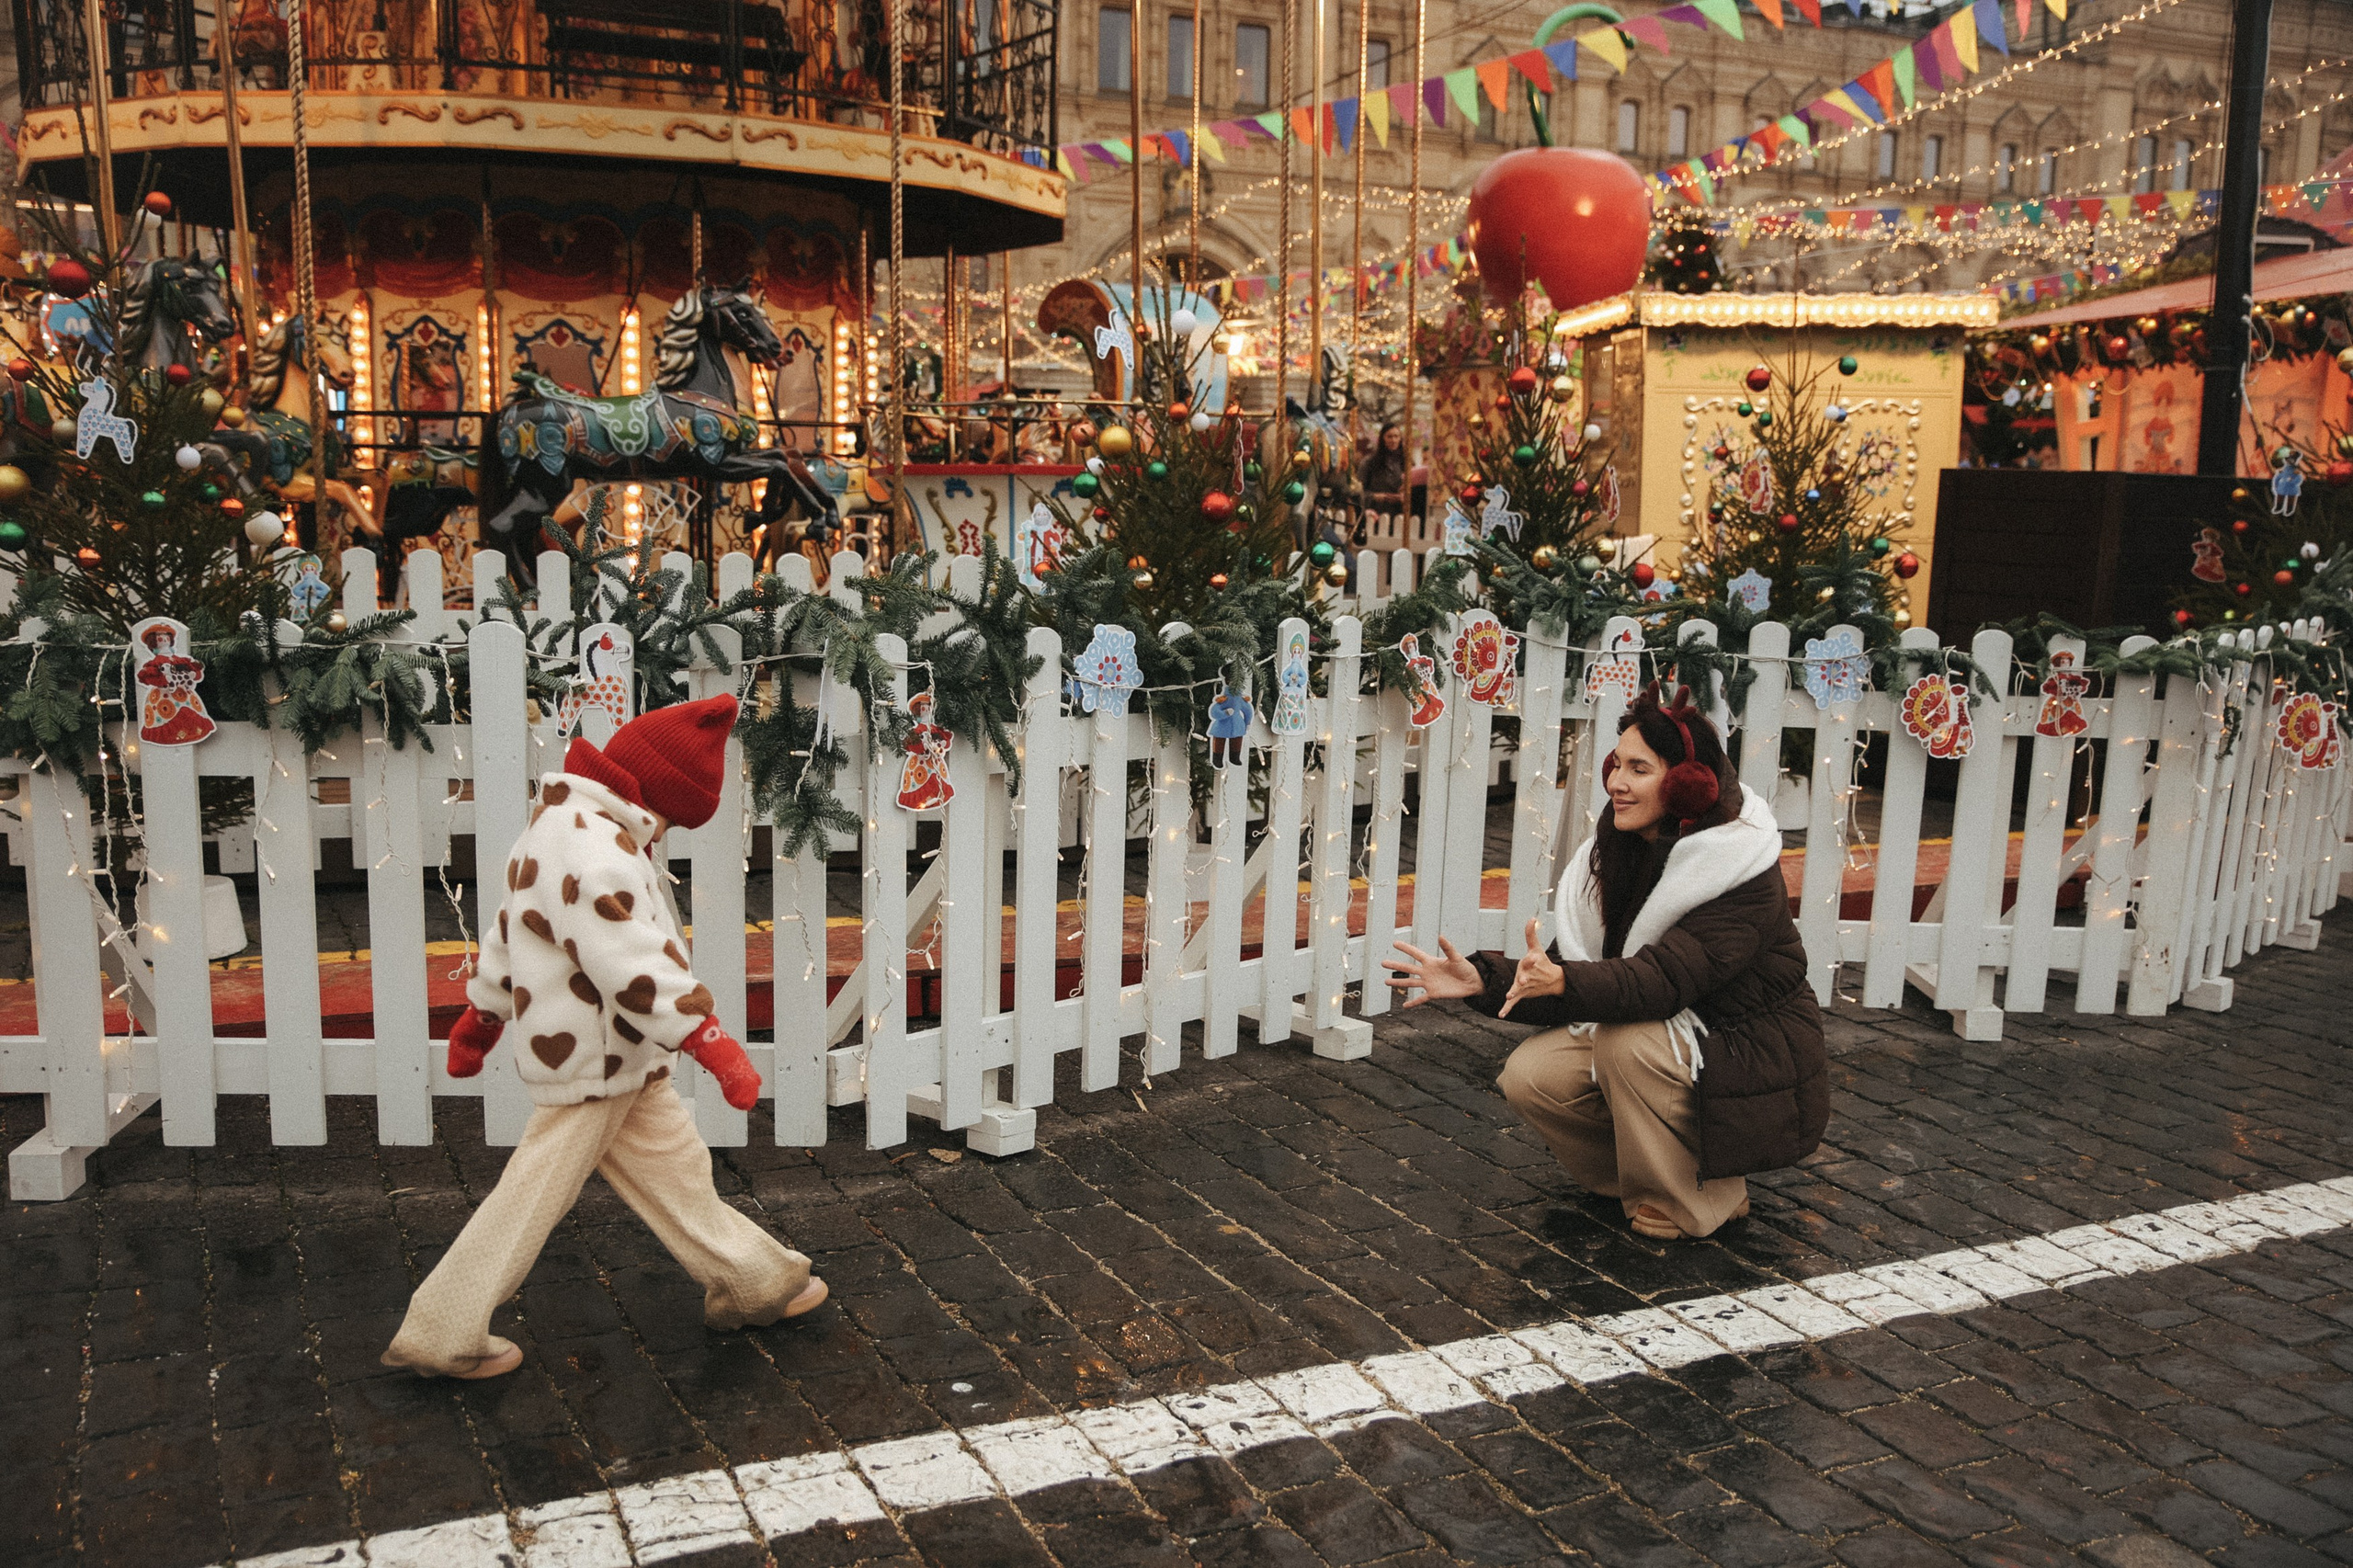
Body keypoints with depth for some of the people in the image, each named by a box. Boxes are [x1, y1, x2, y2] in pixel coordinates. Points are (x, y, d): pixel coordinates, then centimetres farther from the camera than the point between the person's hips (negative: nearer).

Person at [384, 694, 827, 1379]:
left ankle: (751, 1281, 26)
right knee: (533, 1197, 2)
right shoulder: (590, 848, -25)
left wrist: (479, 1022, 29)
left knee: (675, 1166, 16)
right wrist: (716, 1046, -31)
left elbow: (512, 932, 20)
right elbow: (635, 965, -31)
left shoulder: (568, 830, 10)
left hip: (622, 1063, 10)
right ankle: (440, 1334, 15)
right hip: (591, 1063, -10)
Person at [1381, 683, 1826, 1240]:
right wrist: (1481, 981, -19)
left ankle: (1701, 1201, -8)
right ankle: (1644, 1177, 9)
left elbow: (1664, 979, -36)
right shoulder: (1618, 855, -1)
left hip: (1753, 1071, -6)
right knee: (1531, 1075, -16)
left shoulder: (1743, 875, -23)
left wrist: (1563, 982, -52)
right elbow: (1576, 979, -4)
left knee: (1628, 1042, -32)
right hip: (1668, 1044, 6)